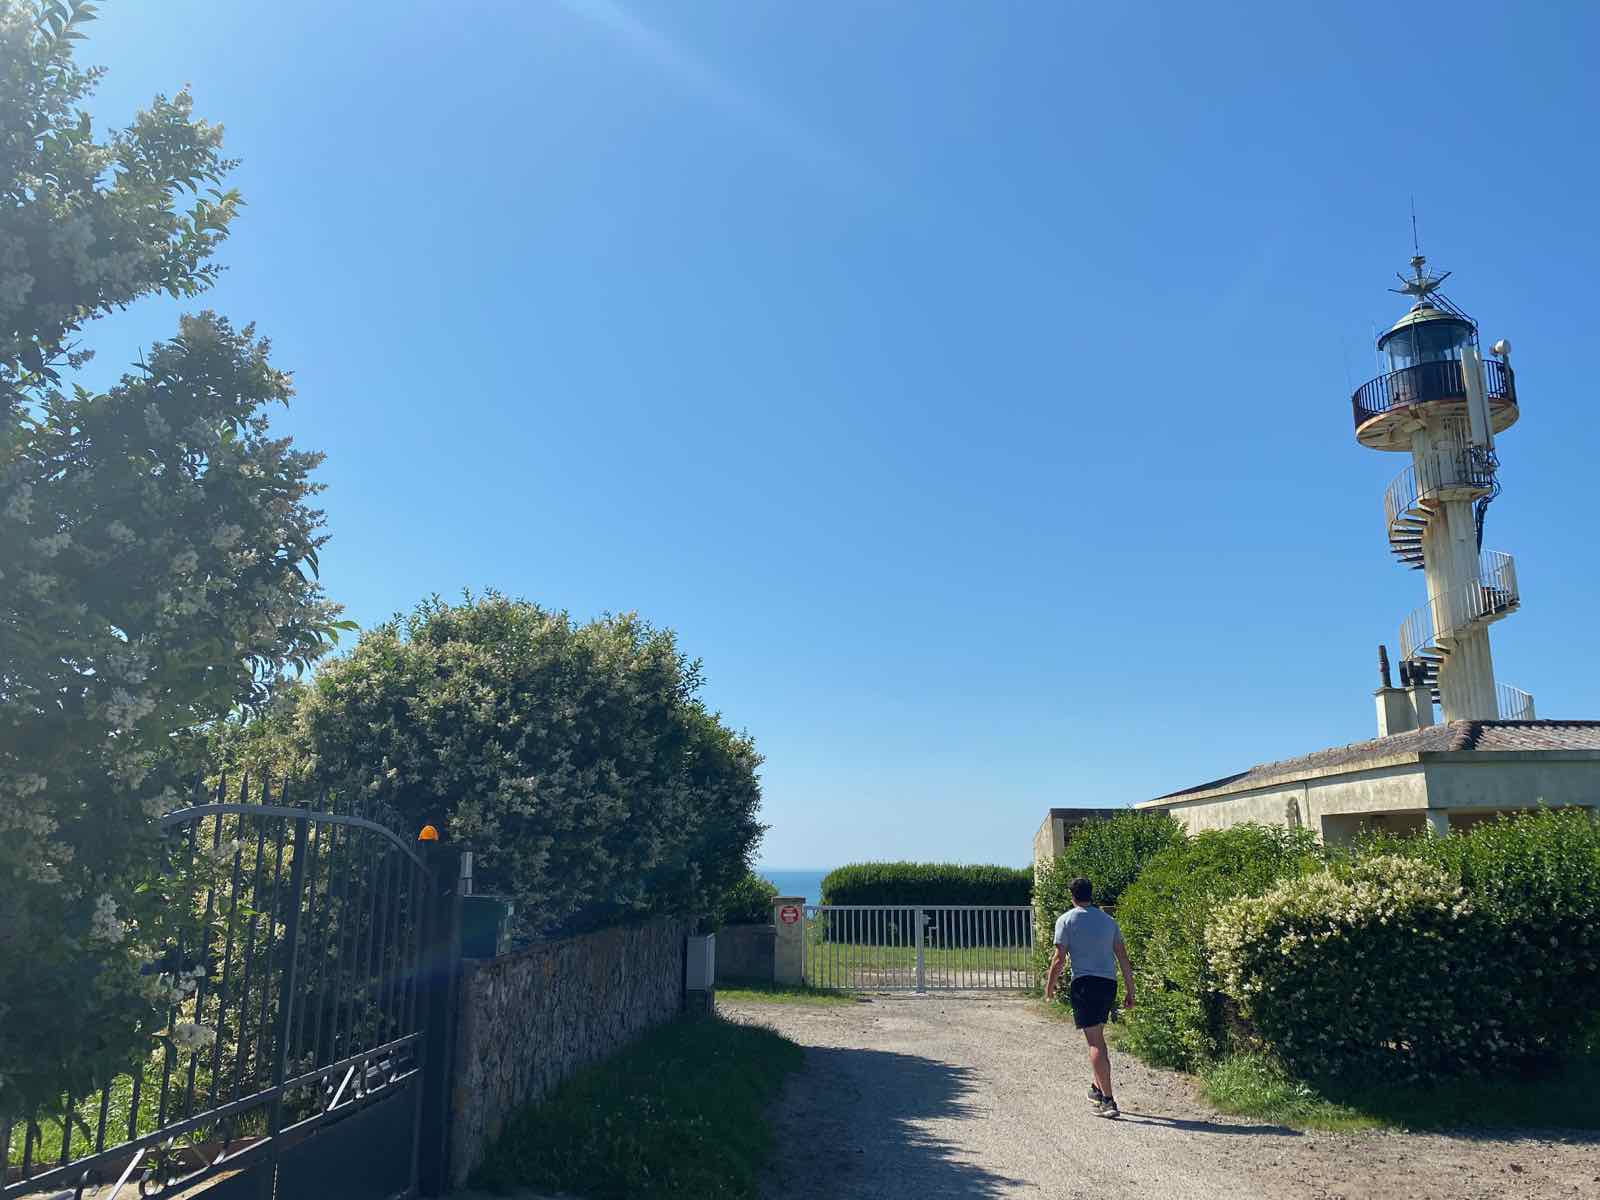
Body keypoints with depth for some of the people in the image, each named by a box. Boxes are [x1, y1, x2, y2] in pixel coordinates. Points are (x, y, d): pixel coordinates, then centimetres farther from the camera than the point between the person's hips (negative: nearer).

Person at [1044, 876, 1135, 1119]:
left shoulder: (1066, 920, -2)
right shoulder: (1108, 920, 14)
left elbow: (1059, 959, -5)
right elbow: (1123, 957, 12)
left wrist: (1049, 987, 6)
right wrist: (1129, 990, 16)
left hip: (1084, 983, -6)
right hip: (1109, 983, 6)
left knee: (1095, 1042, -6)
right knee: (1098, 1038, 21)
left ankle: (1107, 1101, -9)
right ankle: (1097, 1089, 29)